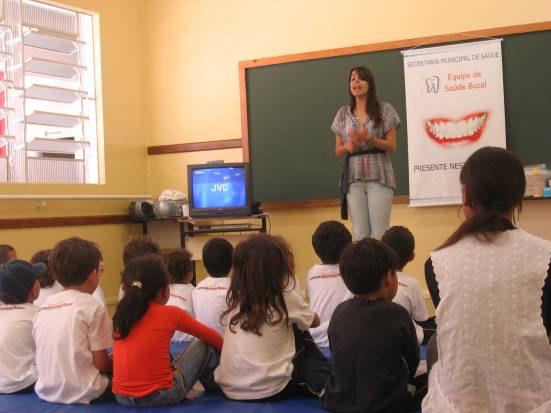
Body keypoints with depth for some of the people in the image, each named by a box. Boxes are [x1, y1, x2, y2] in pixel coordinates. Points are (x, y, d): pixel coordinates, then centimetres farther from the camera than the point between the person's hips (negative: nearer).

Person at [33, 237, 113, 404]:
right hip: (83, 393, -6)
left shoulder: (43, 308, 7)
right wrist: (116, 366, 12)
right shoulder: (93, 307, -11)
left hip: (47, 391, 7)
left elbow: (57, 356, 11)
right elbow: (101, 363, -10)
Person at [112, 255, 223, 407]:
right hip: (161, 395, -5)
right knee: (205, 345, 14)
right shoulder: (171, 314, -5)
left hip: (122, 397, 5)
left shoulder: (121, 315, 6)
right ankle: (214, 387, 36)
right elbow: (211, 336, 12)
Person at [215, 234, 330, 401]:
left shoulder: (234, 297, 4)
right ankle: (324, 385, 21)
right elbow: (315, 321, 14)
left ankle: (319, 385, 25)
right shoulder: (286, 299, -6)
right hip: (269, 390, -4)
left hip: (229, 389, 4)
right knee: (301, 335, 21)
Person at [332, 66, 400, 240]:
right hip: (353, 177, 3)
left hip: (378, 176, -2)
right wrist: (348, 146, -10)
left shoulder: (384, 109, 3)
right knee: (360, 235, 1)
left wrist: (369, 139, -16)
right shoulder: (343, 113, 11)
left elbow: (391, 146, 0)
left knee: (379, 234, -7)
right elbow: (338, 150, 13)